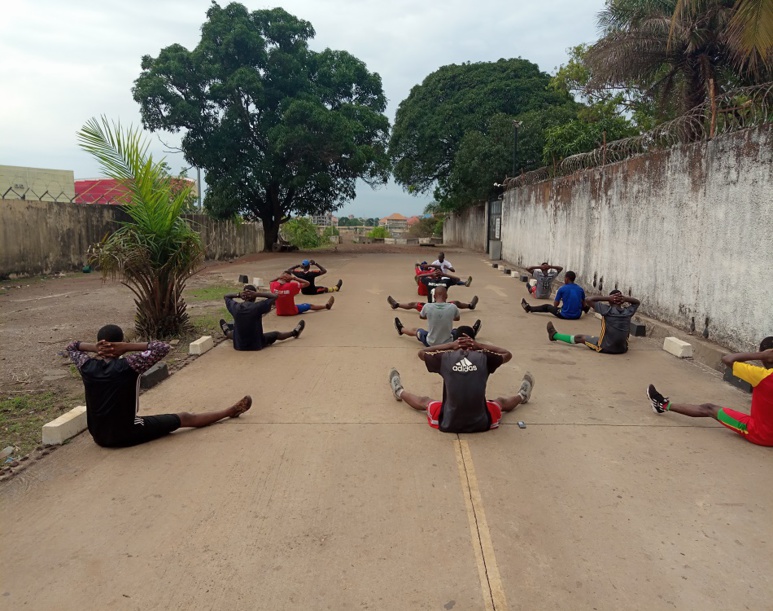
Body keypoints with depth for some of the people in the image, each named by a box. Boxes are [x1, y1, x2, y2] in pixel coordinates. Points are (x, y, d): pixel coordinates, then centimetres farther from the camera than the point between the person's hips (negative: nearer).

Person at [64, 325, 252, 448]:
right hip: (127, 435, -5)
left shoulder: (88, 367, -8)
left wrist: (94, 348, -4)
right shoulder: (127, 366, -23)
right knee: (185, 418, 9)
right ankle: (230, 411, 24)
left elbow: (70, 348, 13)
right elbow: (163, 347, -19)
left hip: (99, 436, 5)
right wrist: (128, 347, -18)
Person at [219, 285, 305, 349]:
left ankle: (227, 332, 75)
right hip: (257, 345, -2)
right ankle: (294, 333, 52)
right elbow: (274, 296, -10)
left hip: (238, 345, 3)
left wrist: (238, 295, -8)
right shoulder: (257, 307, -21)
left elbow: (226, 296, 11)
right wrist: (257, 294, -16)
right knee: (276, 334, 25)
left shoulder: (235, 307, -11)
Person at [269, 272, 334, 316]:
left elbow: (271, 282, 14)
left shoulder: (273, 285, -14)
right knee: (309, 306, 22)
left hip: (280, 313, 3)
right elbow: (307, 283, -13)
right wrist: (294, 278, -16)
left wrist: (278, 277, -3)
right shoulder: (292, 285, -24)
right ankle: (326, 306, 44)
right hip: (292, 312, -3)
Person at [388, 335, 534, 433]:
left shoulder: (446, 357, -8)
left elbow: (421, 353, 12)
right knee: (501, 402, 35)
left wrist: (449, 345, 5)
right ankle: (521, 396, 67)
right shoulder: (483, 357, -7)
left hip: (448, 424, 0)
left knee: (424, 401, 32)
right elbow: (507, 354, 14)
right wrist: (480, 345, 6)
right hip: (481, 424, 1)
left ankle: (400, 392, 61)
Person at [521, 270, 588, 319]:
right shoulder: (580, 289, 2)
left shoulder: (562, 289, -8)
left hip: (565, 315, -3)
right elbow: (583, 304, 12)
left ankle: (529, 308, 33)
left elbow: (555, 304, -2)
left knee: (547, 306, 18)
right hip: (577, 316, 3)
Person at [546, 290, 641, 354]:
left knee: (580, 338, 17)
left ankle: (555, 335, 36)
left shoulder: (607, 310, -14)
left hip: (605, 348, -3)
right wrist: (625, 298, 0)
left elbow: (588, 300, -7)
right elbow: (638, 302, 19)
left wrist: (607, 298, -10)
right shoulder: (628, 311, -2)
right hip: (623, 349, 4)